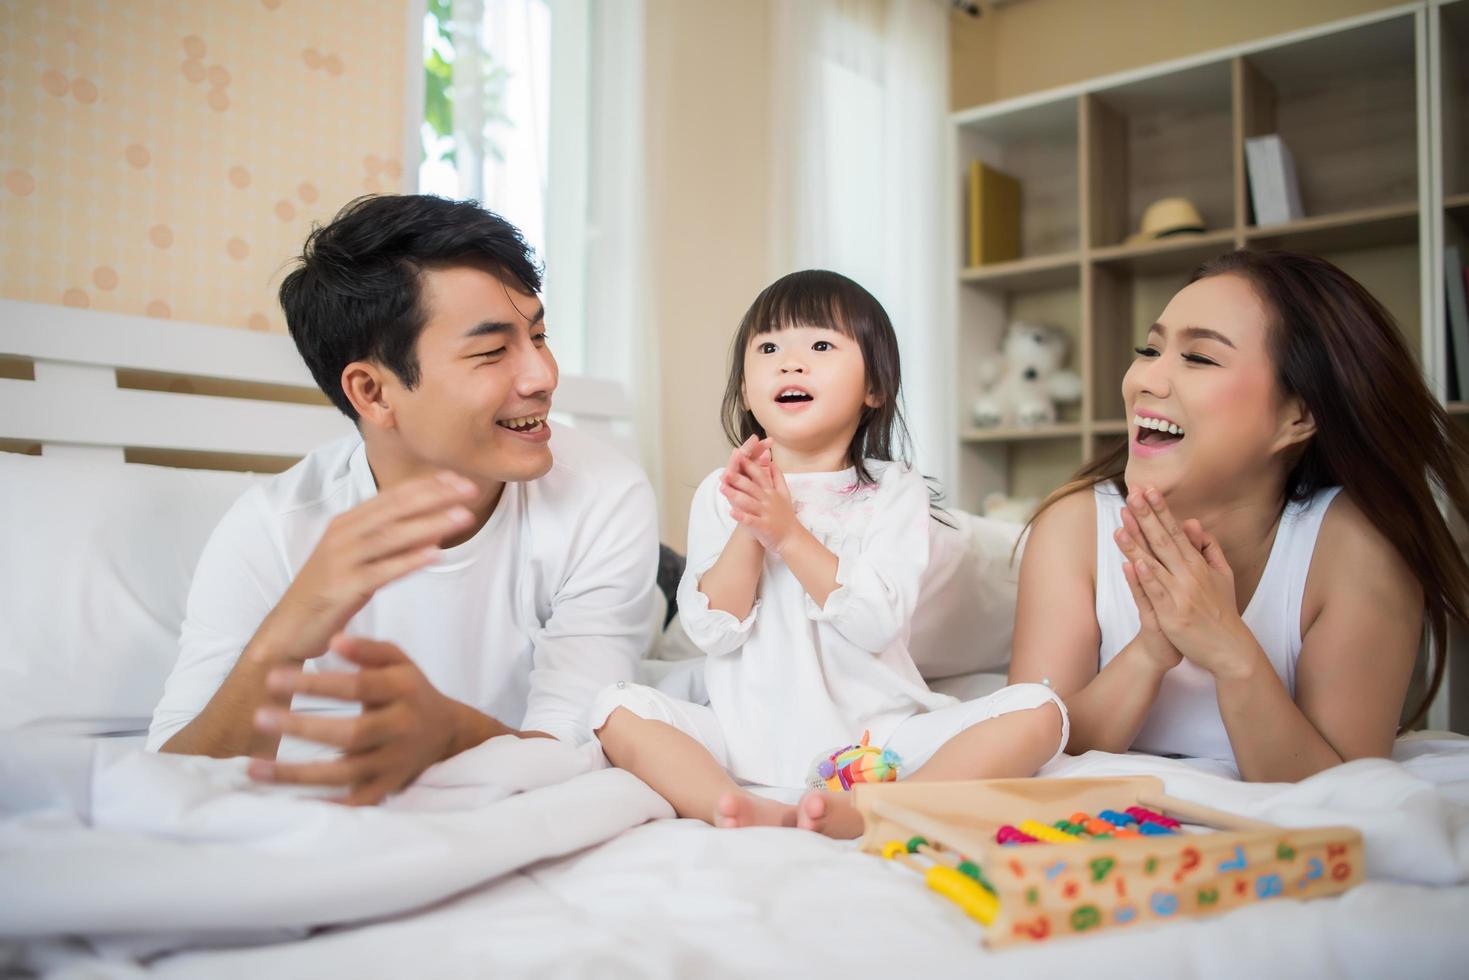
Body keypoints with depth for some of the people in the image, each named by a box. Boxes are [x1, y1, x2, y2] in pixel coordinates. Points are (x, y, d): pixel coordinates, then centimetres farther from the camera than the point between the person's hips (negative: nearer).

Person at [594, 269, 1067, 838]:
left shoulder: (895, 491, 2)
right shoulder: (721, 493, 5)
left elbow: (877, 621, -12)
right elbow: (712, 631, -4)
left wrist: (788, 531, -20)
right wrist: (748, 531, -18)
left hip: (874, 735, 0)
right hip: (749, 739, 1)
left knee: (1037, 713, -21)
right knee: (616, 710, -19)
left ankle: (866, 813, -40)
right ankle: (751, 811, -39)